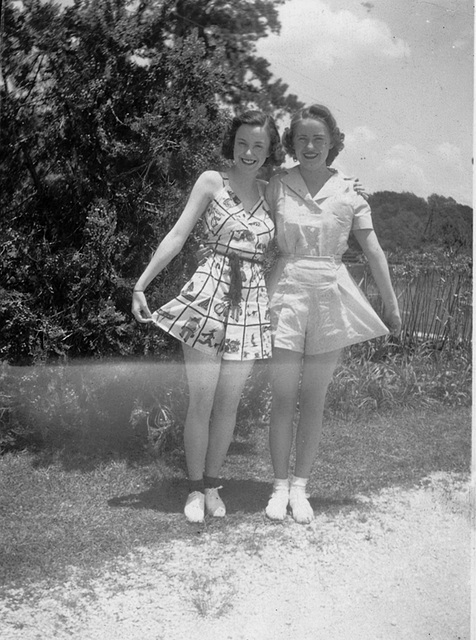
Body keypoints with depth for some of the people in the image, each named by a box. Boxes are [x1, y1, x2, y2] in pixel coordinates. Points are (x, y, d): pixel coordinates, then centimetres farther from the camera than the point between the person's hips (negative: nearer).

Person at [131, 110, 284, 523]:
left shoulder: (271, 192, 11)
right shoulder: (211, 182, 1)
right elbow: (178, 236, -1)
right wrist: (141, 285, -5)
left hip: (251, 303, 3)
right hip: (209, 294, -3)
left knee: (229, 403, 5)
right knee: (201, 399, -2)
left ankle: (212, 485, 21)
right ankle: (195, 488, 14)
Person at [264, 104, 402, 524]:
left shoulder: (348, 194, 3)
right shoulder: (277, 187, 1)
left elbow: (374, 252, 5)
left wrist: (392, 306, 5)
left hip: (331, 296, 1)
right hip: (287, 293, -1)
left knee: (314, 398, 6)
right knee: (283, 396, 0)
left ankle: (300, 487, 16)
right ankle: (280, 486, 13)